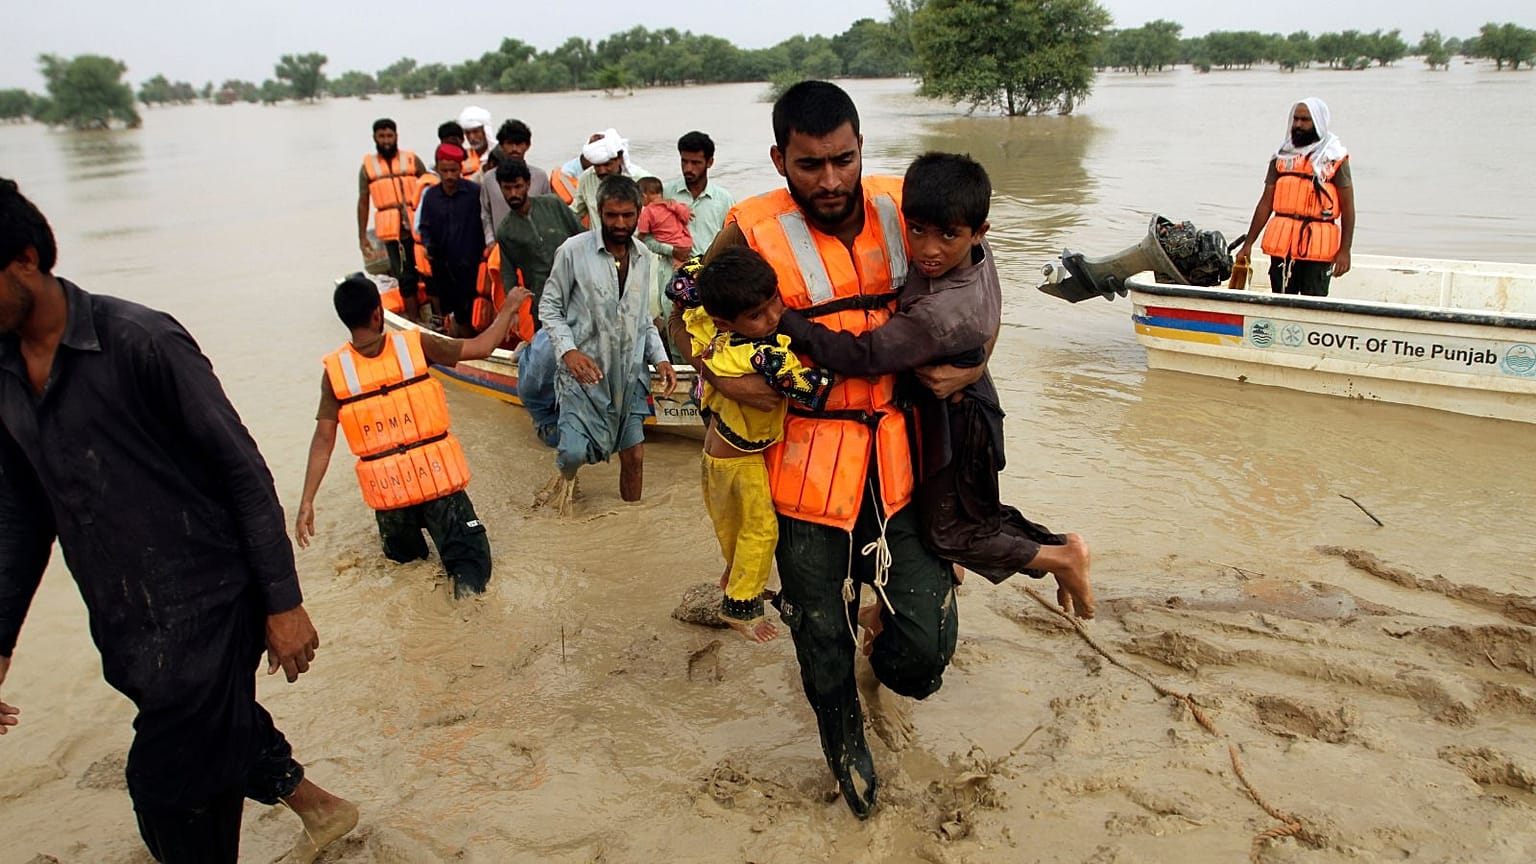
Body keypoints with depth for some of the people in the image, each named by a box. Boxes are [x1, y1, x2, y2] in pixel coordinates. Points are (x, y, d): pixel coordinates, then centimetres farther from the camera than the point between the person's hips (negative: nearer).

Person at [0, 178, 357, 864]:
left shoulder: (138, 341, -16)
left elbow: (242, 470, -14)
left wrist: (283, 601, -12)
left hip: (204, 607, -7)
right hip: (122, 627, 7)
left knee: (172, 789, 1)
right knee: (221, 731, 22)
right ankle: (317, 807, 47)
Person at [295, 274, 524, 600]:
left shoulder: (335, 369, -7)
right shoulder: (416, 345, -10)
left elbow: (323, 440, -7)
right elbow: (481, 348, -1)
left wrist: (306, 502, -2)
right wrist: (508, 309, 15)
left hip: (387, 487, 3)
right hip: (437, 476, -3)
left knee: (402, 553, 34)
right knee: (469, 552, 4)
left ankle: (408, 546, 9)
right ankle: (467, 577, -21)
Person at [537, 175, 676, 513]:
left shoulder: (645, 259, 6)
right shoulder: (574, 250, -9)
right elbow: (549, 307, -4)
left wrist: (660, 357, 0)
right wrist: (568, 350, -19)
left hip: (630, 373, 4)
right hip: (584, 371, -4)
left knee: (634, 456, 7)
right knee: (574, 452, -13)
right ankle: (567, 476, 24)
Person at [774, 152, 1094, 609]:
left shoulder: (943, 314, -40)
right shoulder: (976, 252, -14)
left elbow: (863, 356, -38)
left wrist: (780, 319, -39)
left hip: (952, 421, -8)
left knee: (951, 530, 11)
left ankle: (1062, 556, 25)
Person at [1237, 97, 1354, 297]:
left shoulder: (1335, 157, 2)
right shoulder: (1282, 155, 12)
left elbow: (1348, 207, -1)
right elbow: (1266, 202, 11)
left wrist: (1345, 250, -9)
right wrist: (1248, 243, 7)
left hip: (1318, 245, -3)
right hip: (1281, 244, 3)